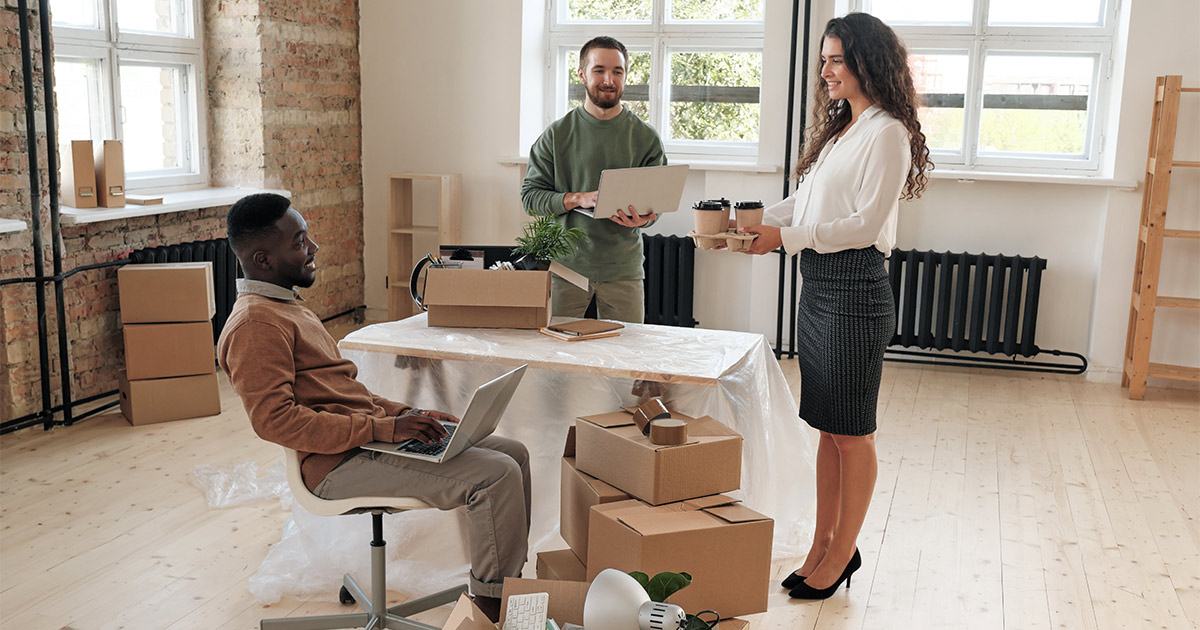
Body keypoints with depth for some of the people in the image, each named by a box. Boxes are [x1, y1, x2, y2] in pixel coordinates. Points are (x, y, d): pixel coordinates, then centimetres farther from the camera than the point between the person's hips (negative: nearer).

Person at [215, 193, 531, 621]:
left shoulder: (285, 306, 20)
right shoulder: (254, 325, -13)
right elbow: (274, 419, -23)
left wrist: (403, 414, 9)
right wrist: (383, 428, -24)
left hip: (364, 437, 10)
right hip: (338, 464, -10)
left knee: (514, 454, 5)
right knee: (497, 476, -20)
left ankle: (511, 582, 13)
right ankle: (490, 605, -5)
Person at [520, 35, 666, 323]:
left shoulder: (646, 138, 4)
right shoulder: (557, 134, 2)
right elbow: (530, 196, 0)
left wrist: (640, 219, -18)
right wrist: (577, 198, -16)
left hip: (623, 270, 1)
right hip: (565, 266, 0)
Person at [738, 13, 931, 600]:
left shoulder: (887, 133, -10)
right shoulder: (838, 129, 18)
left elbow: (866, 223, -17)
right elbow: (802, 201, 19)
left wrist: (786, 236, -19)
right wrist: (748, 224, 5)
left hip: (855, 289, -9)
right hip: (817, 286, 9)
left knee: (852, 432, 2)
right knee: (827, 426, 14)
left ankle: (843, 552, 15)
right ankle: (823, 543, 23)